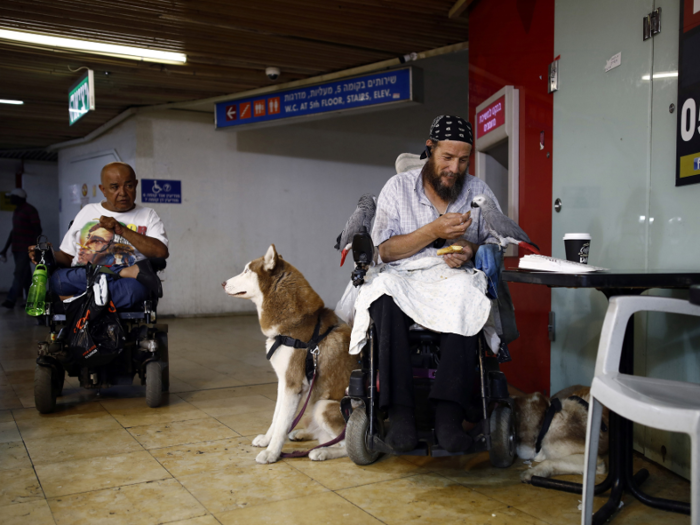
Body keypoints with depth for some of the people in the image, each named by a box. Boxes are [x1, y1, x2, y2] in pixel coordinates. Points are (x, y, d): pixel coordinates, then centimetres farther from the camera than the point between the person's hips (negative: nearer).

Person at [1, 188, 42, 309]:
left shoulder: (30, 210, -7)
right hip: (17, 248, 8)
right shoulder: (17, 211, 18)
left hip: (25, 249, -8)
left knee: (19, 274, -11)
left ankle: (11, 300, -16)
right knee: (25, 275, 8)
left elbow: (38, 229, -11)